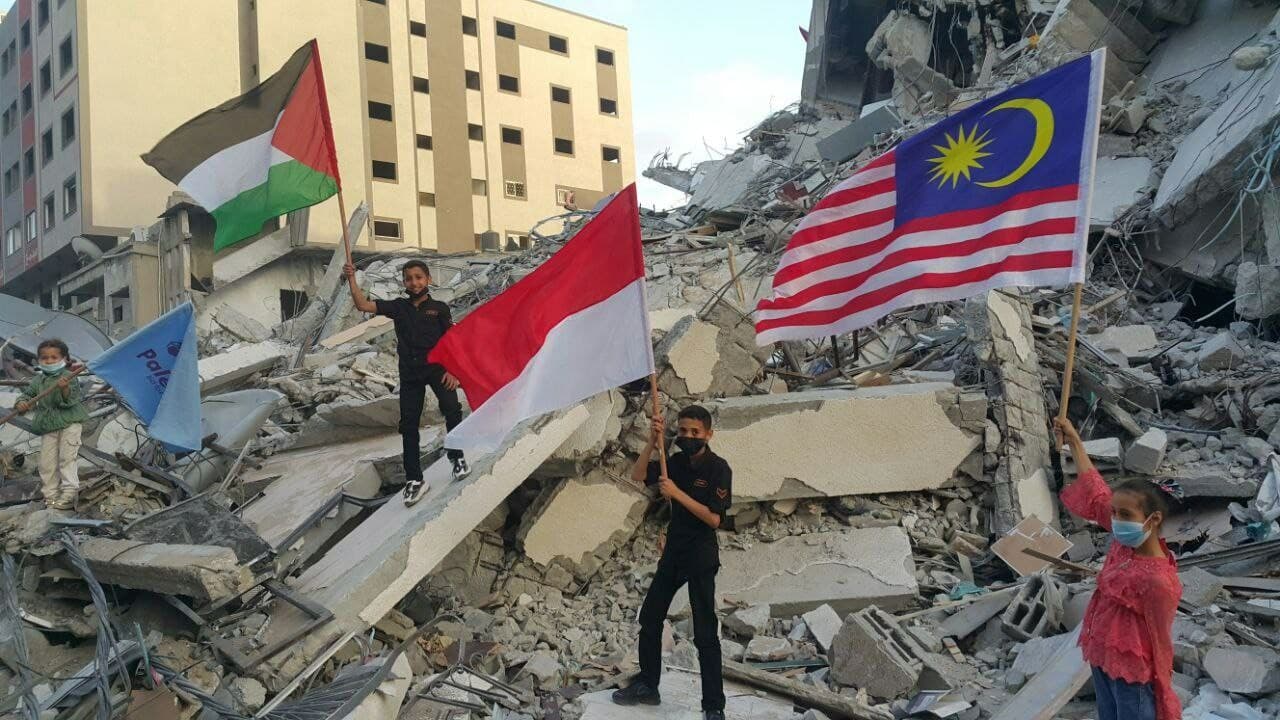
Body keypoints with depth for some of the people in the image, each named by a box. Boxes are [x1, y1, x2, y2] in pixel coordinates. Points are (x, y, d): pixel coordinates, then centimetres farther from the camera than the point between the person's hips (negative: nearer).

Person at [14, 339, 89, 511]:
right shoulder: (38, 380, 9)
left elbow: (70, 400, -16)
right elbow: (28, 394, 13)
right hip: (48, 425, 6)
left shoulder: (68, 377, -8)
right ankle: (50, 495, 17)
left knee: (67, 458, -7)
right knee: (47, 462, 7)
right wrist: (22, 403, -10)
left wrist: (64, 388, -37)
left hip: (69, 422, -6)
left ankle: (69, 495, -4)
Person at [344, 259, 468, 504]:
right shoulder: (398, 307, 7)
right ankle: (414, 480, 14)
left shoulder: (439, 308, 1)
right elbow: (363, 305, 0)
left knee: (451, 408, -24)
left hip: (437, 367, -3)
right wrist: (351, 279, -11)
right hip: (409, 373, 3)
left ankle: (457, 457, -2)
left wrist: (452, 370, -11)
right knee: (409, 424, 5)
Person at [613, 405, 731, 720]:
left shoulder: (718, 468, -14)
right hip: (673, 551, 7)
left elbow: (714, 518, -20)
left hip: (701, 555, -7)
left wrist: (677, 494, -24)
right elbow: (637, 475, -3)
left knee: (704, 632, -4)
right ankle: (647, 686, 30)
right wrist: (652, 442, -16)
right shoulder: (677, 461, 4)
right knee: (649, 618, 15)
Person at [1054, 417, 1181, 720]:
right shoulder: (1125, 541, -6)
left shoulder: (1158, 581, -27)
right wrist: (1074, 441, 6)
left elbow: (1160, 641, -18)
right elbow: (1095, 495, 4)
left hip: (1132, 672, -8)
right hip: (1102, 661, 8)